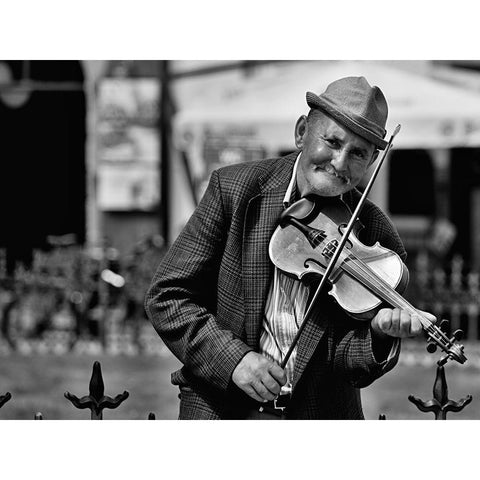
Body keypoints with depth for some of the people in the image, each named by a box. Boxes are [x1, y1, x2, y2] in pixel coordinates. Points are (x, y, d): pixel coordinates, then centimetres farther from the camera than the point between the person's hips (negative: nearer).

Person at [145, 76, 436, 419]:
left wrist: (380, 335, -24)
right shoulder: (233, 189, -3)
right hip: (223, 410, -4)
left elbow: (347, 361, -4)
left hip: (323, 414, 4)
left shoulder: (376, 236, -3)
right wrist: (233, 358, -15)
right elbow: (167, 296, -4)